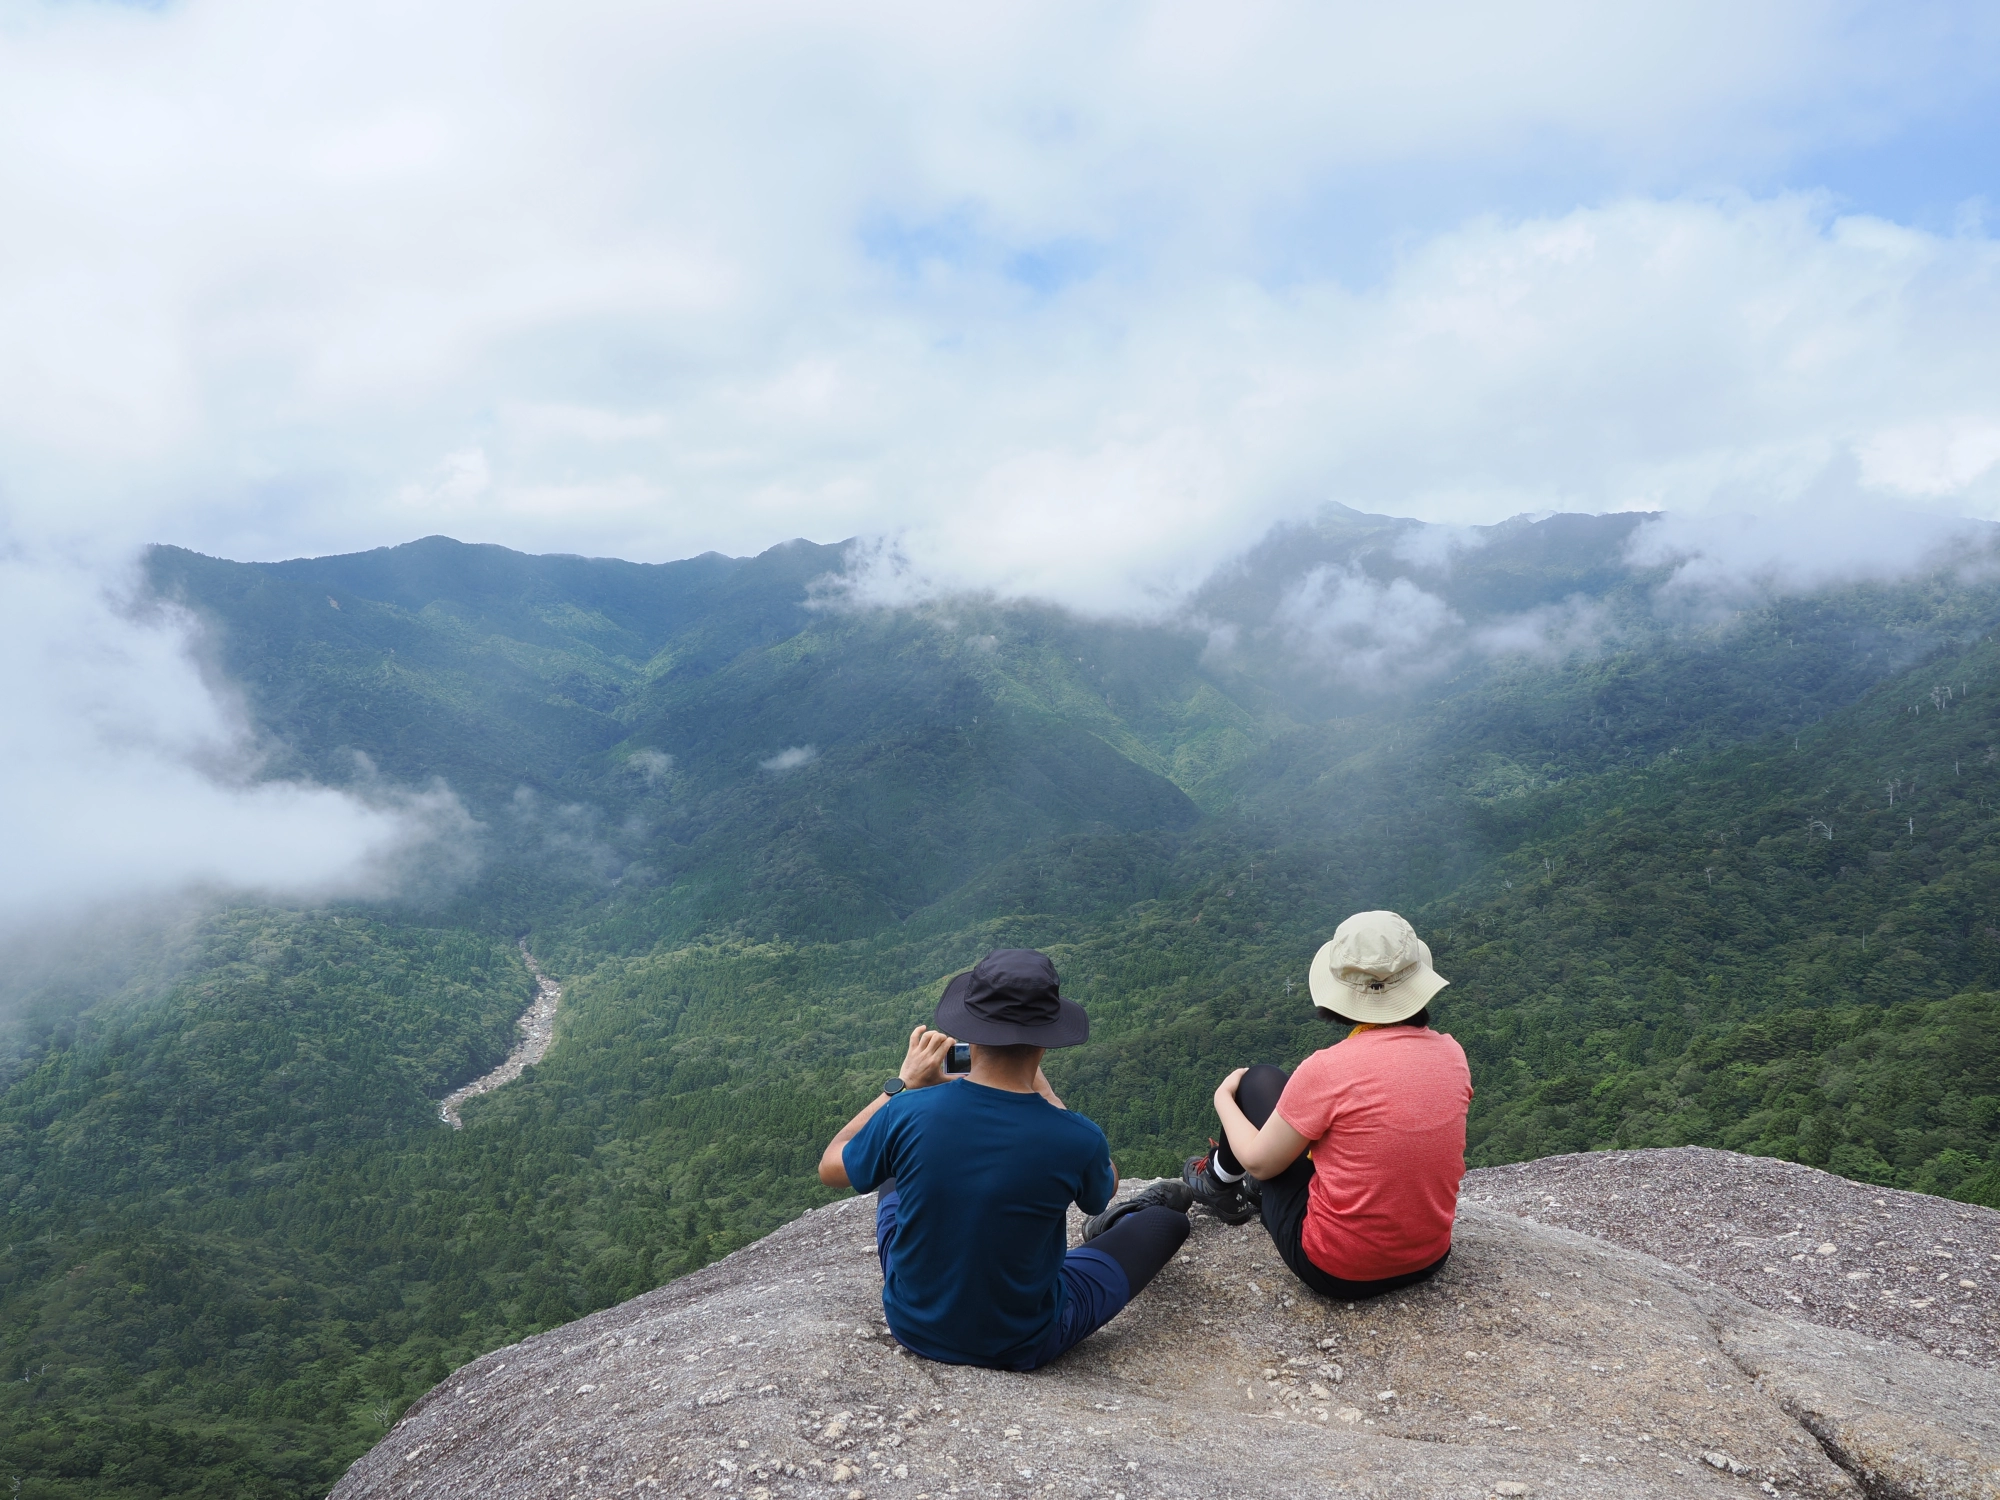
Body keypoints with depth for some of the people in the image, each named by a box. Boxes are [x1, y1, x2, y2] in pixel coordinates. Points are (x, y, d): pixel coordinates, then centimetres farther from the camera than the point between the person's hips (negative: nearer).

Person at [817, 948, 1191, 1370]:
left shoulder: (906, 1113, -24)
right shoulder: (1078, 1140, -27)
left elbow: (831, 1170, -1)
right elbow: (1102, 1192, 0)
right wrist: (1044, 1092, 2)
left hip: (911, 1325, 2)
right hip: (1022, 1346, -2)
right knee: (1168, 1220, 17)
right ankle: (1117, 1225, 53)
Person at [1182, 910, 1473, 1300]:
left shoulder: (1327, 1069, -23)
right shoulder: (1452, 1054, -8)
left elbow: (1259, 1162, -8)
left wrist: (1224, 1099, 11)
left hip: (1337, 1271, -5)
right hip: (1429, 1260, 5)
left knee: (1260, 1080, 10)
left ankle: (1221, 1179, 37)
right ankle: (1250, 1194, 43)